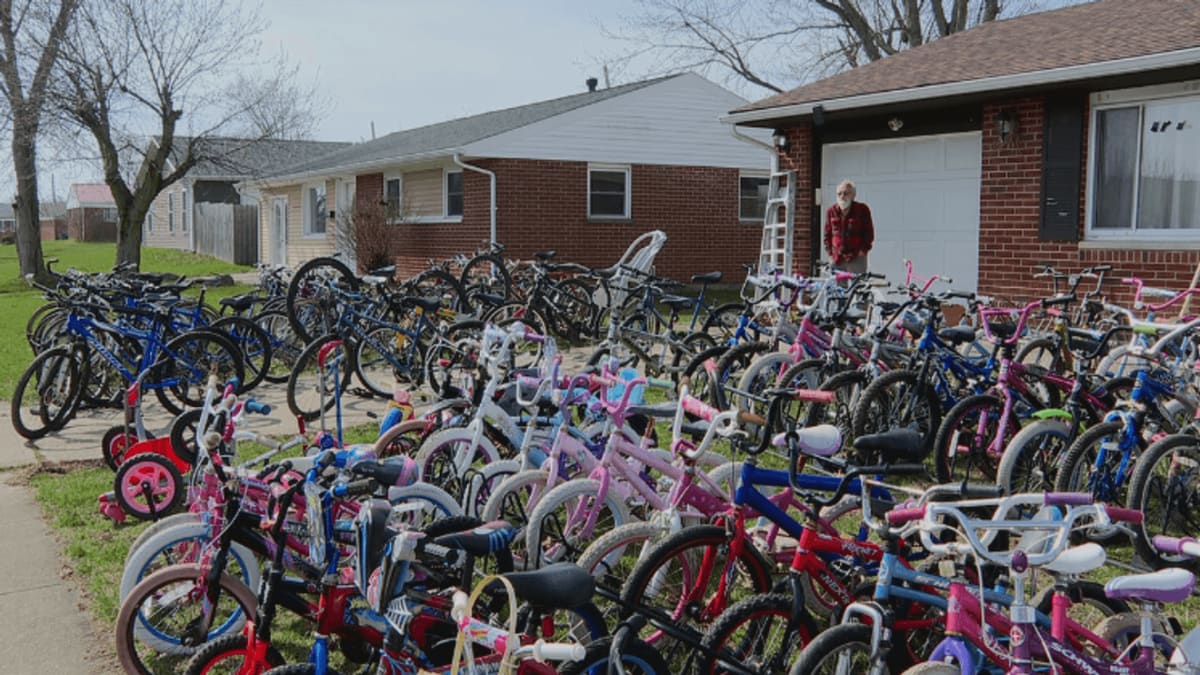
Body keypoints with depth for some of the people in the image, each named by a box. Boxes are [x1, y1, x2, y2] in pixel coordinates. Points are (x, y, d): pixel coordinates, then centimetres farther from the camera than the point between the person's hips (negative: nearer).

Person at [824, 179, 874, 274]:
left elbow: (869, 232, 2)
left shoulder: (862, 210, -1)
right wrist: (830, 253, 9)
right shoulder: (831, 211, 8)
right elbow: (827, 234, 16)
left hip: (856, 258, -3)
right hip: (836, 259, 3)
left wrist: (863, 250, -6)